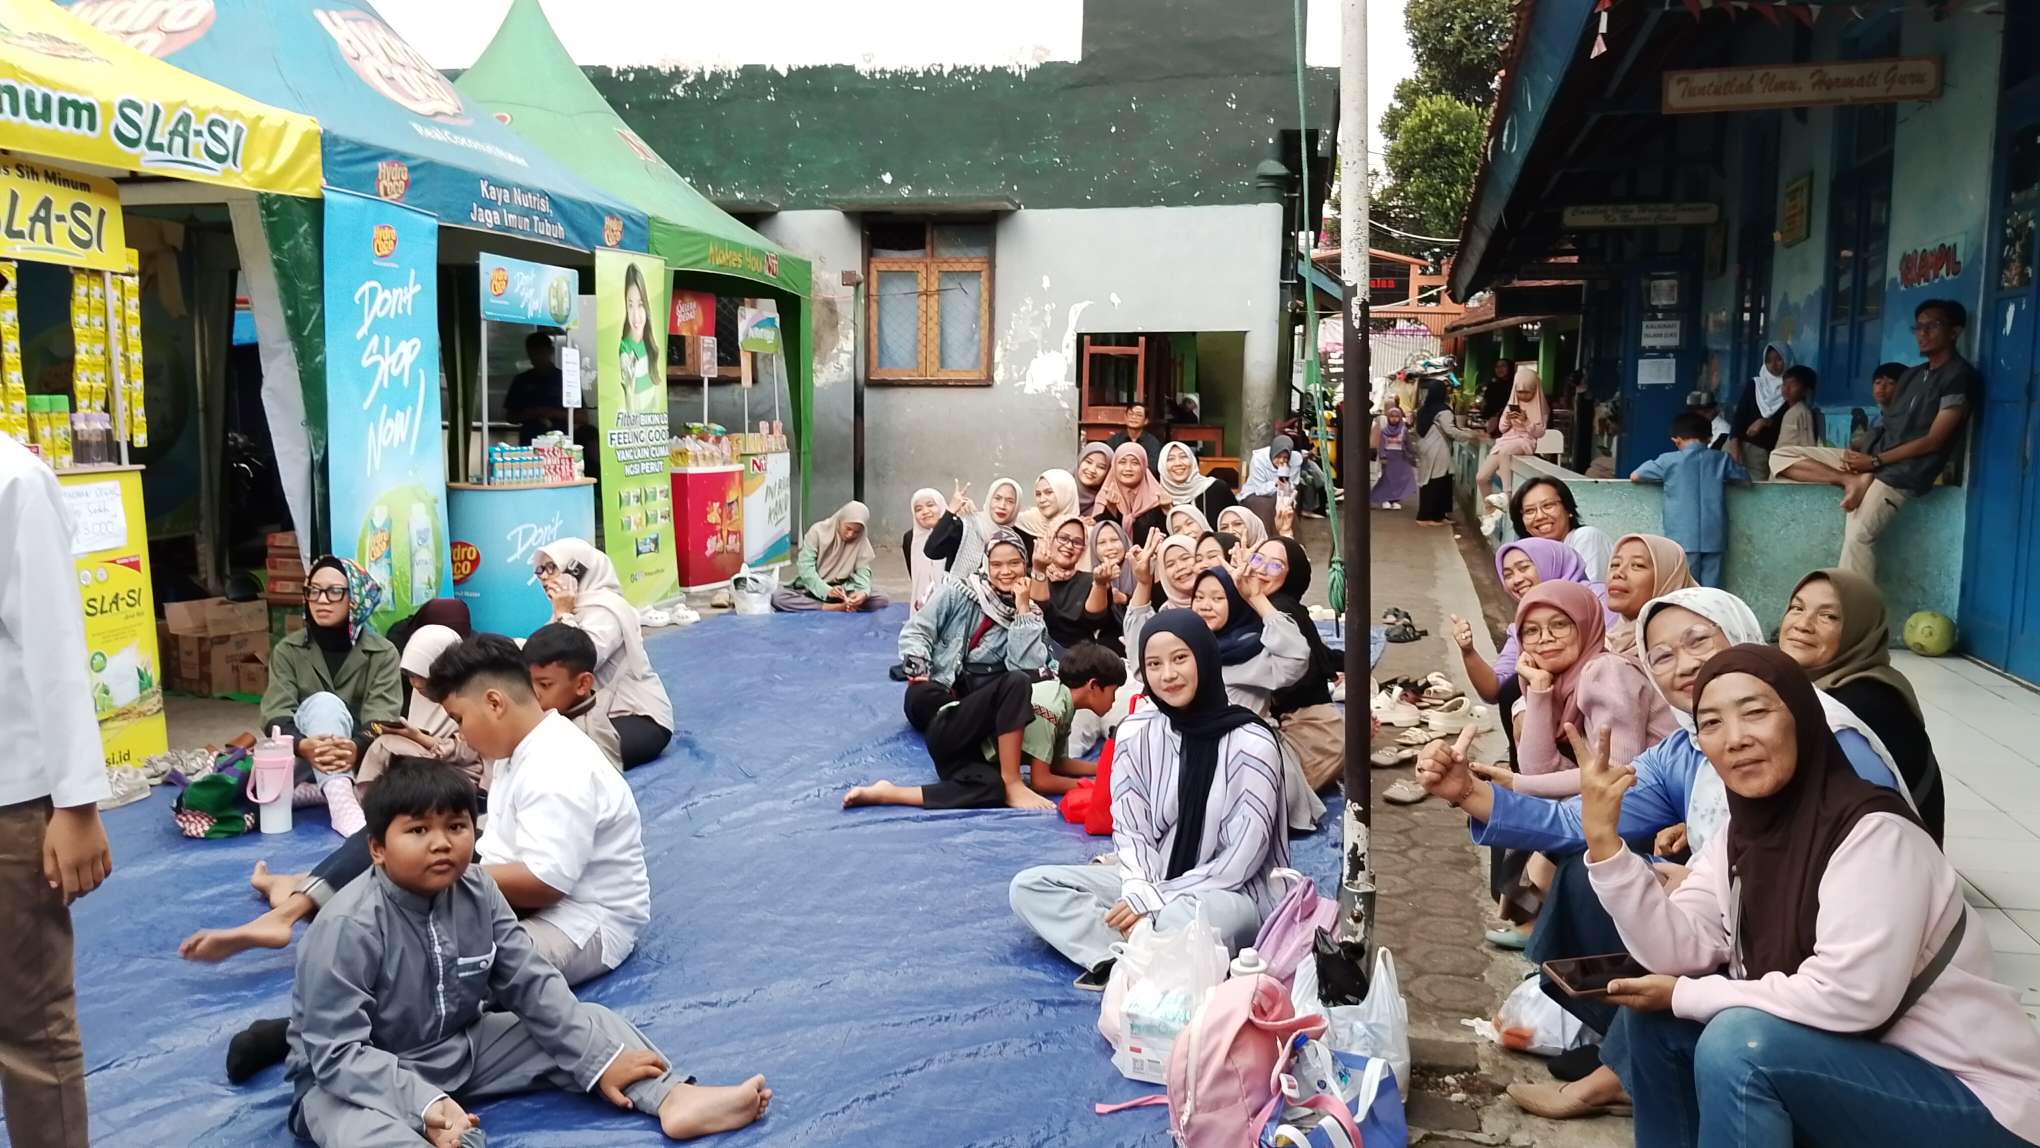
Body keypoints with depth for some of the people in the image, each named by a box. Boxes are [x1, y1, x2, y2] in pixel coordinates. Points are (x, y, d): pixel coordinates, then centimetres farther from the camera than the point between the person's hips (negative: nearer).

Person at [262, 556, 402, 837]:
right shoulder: (288, 650, 2)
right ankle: (342, 803, -47)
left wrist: (355, 748, -42)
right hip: (303, 763, 1)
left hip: (359, 763, 0)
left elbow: (381, 722, -16)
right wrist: (304, 746, -37)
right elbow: (276, 717, -12)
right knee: (324, 703, -31)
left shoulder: (382, 653, -3)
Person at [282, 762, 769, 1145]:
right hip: (361, 1075, -6)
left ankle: (675, 1100, -21)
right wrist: (424, 1104, -37)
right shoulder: (348, 926, -25)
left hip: (461, 1048, 6)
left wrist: (600, 1060, -8)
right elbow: (338, 1051, -25)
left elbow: (533, 985, -3)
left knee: (586, 1022, -3)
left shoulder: (477, 891, -8)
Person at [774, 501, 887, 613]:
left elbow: (863, 570, -7)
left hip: (842, 592, 1)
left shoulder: (862, 542, -4)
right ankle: (838, 608, -33)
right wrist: (827, 590, -33)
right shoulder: (818, 531, -12)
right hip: (812, 590, -1)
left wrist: (864, 592, -31)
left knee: (882, 602, -23)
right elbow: (805, 568, -17)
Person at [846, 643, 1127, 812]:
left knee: (994, 790, -31)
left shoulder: (1064, 703, 11)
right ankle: (1012, 785, -24)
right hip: (950, 735, -8)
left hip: (970, 757, 8)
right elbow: (1040, 781, -17)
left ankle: (885, 794, -24)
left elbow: (1056, 764, 20)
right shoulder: (1050, 706, -17)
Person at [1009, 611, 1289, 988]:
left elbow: (1243, 857, -15)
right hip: (1152, 882, 6)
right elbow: (1132, 832, 1)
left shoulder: (1251, 743, -14)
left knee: (1180, 918, -43)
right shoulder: (1136, 733, -1)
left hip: (1235, 893, -6)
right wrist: (1141, 892, -20)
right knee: (1029, 886, -10)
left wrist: (1155, 901, -18)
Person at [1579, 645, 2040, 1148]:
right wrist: (1603, 839, -21)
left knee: (1739, 1042, -27)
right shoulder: (1743, 833, 1)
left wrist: (1686, 997, -19)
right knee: (1656, 1015, -2)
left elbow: (1849, 997, -30)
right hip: (1851, 1065, 8)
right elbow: (1679, 951, -9)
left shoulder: (1872, 832, -23)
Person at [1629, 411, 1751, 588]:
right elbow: (1745, 477, 22)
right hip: (1713, 539, 2)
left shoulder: (1669, 461, -1)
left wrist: (1663, 478, 24)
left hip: (1683, 539, -2)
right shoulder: (1721, 460, 7)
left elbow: (1634, 476, 8)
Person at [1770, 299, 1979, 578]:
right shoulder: (1912, 375, 19)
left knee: (1858, 536, -28)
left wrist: (1874, 461, -13)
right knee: (1782, 456, -1)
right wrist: (1864, 458, -6)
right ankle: (1853, 480, -16)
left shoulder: (1959, 376, -6)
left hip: (1904, 471, -8)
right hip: (1873, 459, 8)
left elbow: (1933, 441, -12)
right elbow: (1887, 428, 15)